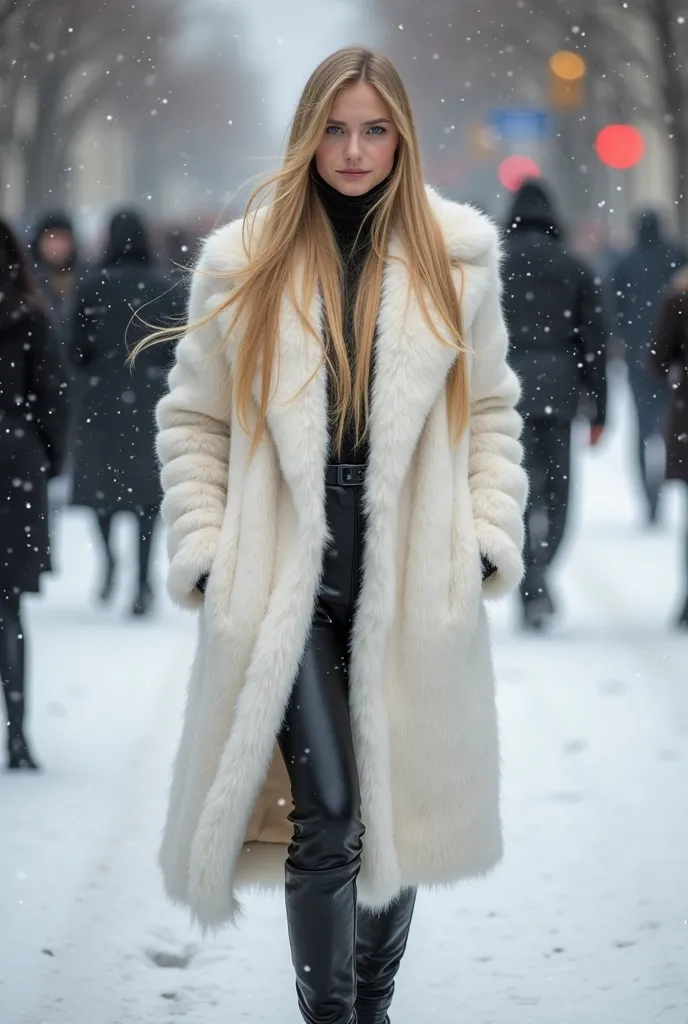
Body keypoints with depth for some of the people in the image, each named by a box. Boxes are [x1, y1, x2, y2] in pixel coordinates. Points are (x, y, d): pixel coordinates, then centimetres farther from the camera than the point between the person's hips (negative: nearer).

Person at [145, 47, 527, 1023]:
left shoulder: (456, 257, 5)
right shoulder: (246, 263, 3)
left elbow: (492, 412, 11)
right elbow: (192, 420, 7)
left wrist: (490, 541, 2)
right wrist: (203, 554, -1)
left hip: (413, 584, 2)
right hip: (290, 584, -2)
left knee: (398, 808, 10)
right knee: (323, 811, -9)